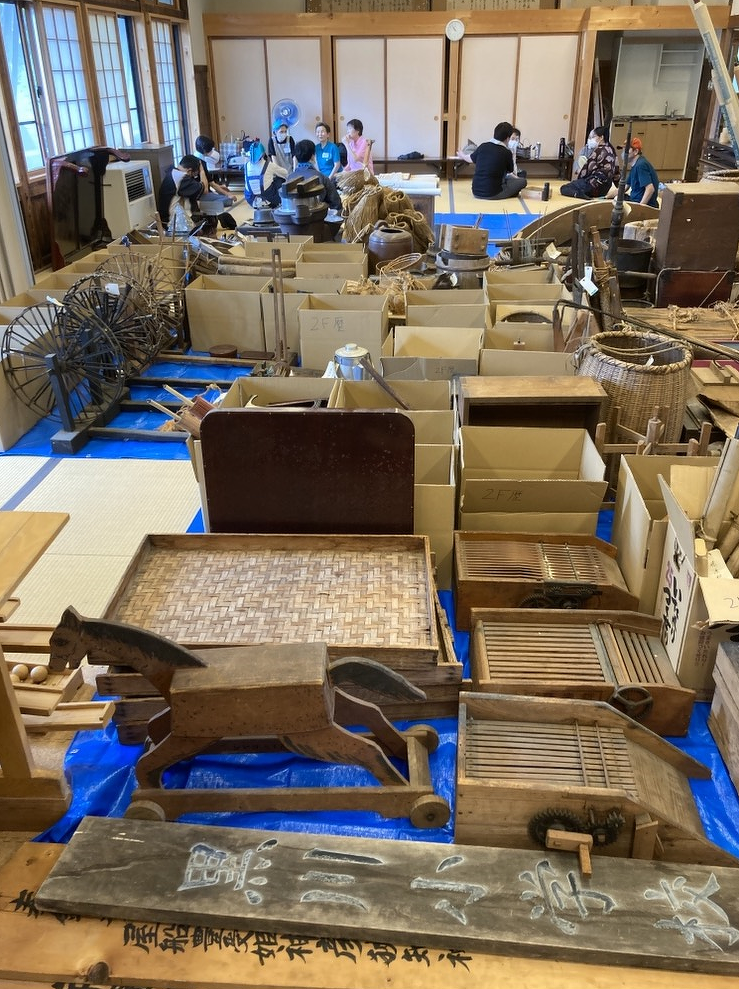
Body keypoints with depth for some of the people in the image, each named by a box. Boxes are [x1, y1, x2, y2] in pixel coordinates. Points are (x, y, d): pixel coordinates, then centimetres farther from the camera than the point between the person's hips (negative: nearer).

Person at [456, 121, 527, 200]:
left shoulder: (483, 146, 3)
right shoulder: (507, 152, -6)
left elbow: (471, 160, 23)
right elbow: (510, 172, 13)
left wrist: (461, 155, 47)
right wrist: (515, 177, 37)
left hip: (475, 192, 6)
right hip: (492, 195, -6)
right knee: (522, 181, 7)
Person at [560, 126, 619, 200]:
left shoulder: (598, 151, -10)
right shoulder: (610, 149, 15)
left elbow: (586, 169, -7)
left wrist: (577, 179, 10)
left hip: (596, 185, -9)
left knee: (564, 188, -12)